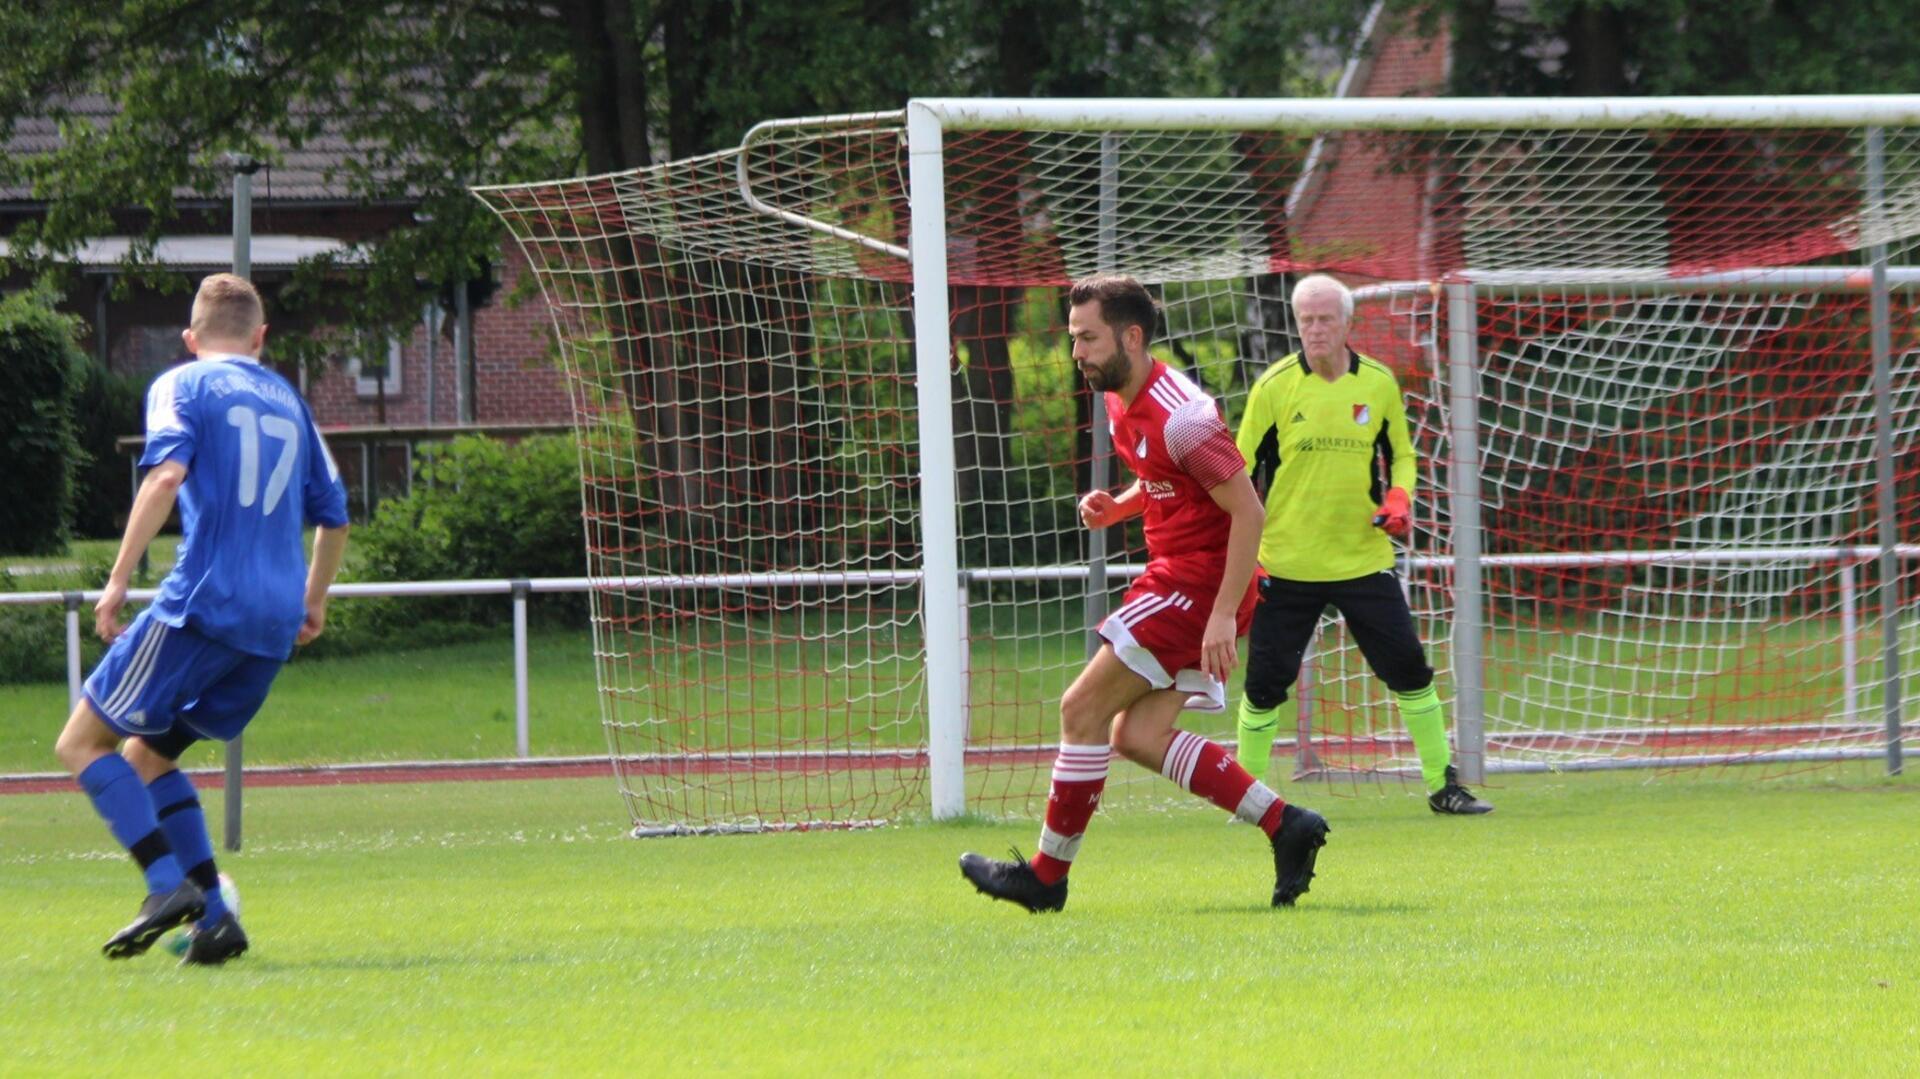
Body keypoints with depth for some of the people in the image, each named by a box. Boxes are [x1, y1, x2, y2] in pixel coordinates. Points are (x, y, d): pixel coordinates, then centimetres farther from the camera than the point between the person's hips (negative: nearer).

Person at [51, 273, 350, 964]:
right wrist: (313, 602, 41)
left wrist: (119, 581, -16)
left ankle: (169, 883, -18)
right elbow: (333, 513, 26)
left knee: (83, 742, 0)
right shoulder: (288, 400, 22)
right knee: (147, 753, 18)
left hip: (203, 603, -6)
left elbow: (167, 473, -15)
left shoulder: (181, 386, 4)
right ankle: (214, 919, 4)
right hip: (274, 625, 6)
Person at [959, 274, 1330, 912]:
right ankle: (1286, 826, 5)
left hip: (1200, 580, -10)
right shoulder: (1120, 400, 9)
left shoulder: (1180, 416, -21)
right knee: (1138, 736, 4)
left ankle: (1047, 876, 1)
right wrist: (1116, 507, 4)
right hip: (1178, 573, 10)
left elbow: (1248, 511, -21)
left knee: (1083, 709, -7)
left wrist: (1223, 615, -25)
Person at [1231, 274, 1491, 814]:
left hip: (1364, 560, 2)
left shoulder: (1379, 383, 2)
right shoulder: (1274, 387, -5)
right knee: (1265, 681, -2)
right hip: (1286, 565, -2)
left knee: (1409, 668, -2)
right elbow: (1242, 473, -1)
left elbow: (1400, 452, 17)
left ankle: (1443, 785, 10)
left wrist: (1400, 497, -4)